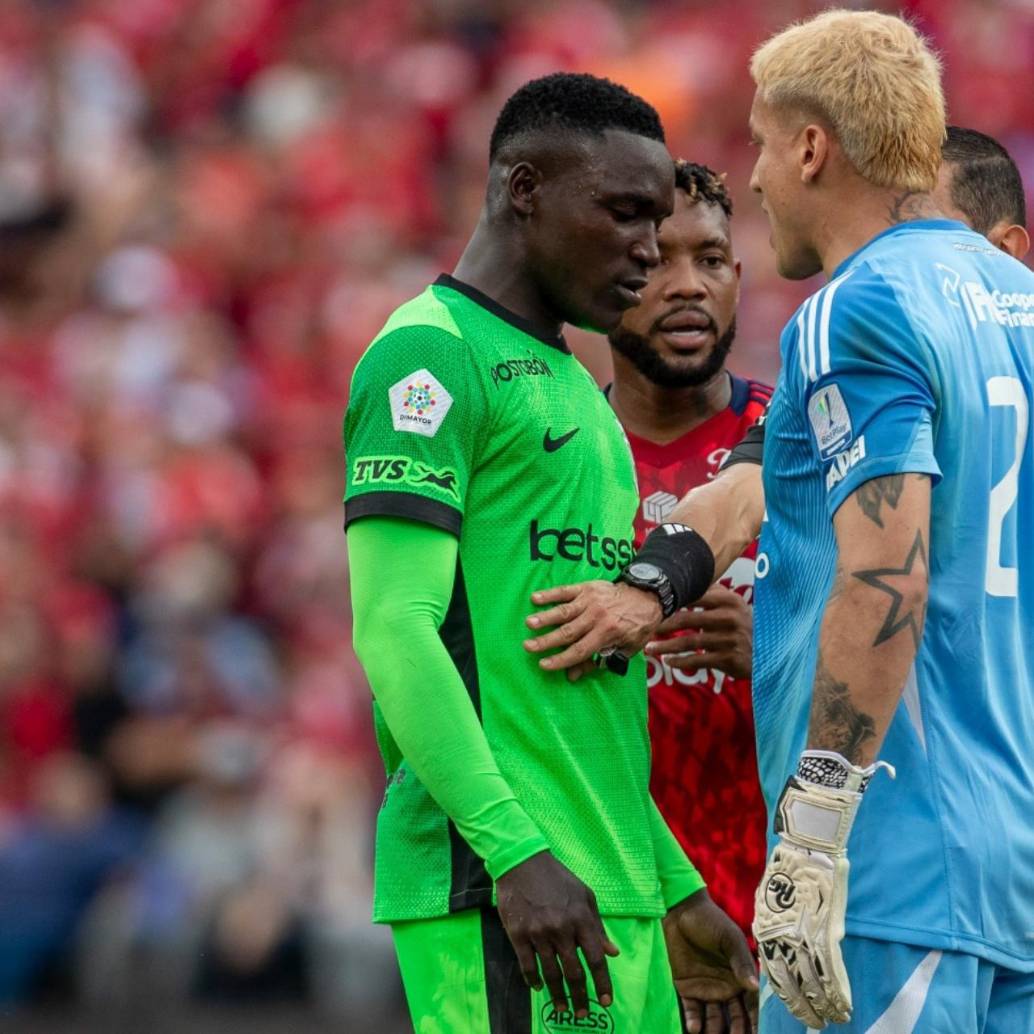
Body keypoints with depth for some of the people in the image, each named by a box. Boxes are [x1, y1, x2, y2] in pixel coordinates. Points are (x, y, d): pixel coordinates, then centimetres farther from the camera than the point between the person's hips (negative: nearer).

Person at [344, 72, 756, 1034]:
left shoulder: (572, 386, 24)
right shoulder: (429, 356, -5)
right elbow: (394, 633, -16)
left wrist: (678, 893, 24)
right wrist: (517, 853, -24)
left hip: (612, 895, 9)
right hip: (491, 889, -9)